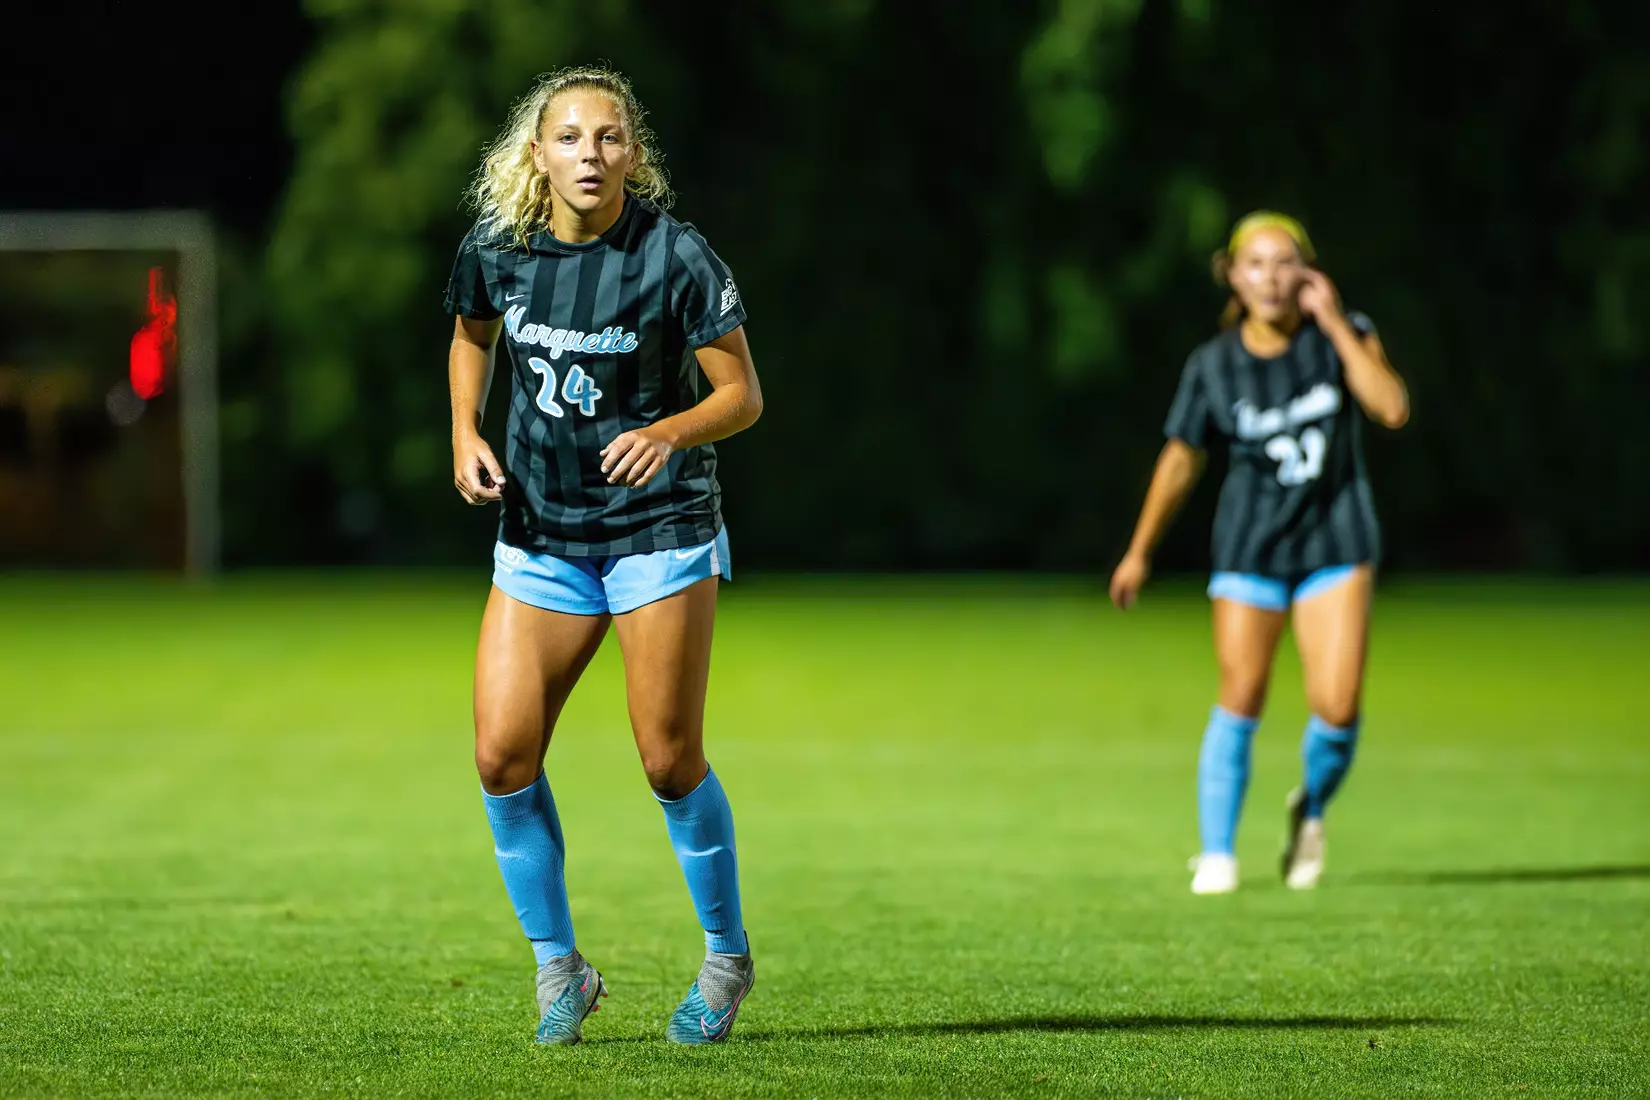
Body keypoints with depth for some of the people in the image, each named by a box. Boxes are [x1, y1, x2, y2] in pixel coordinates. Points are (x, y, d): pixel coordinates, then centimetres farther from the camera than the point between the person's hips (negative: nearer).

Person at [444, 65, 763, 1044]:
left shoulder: (676, 256, -15)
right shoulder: (497, 253, -3)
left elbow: (742, 393, -9)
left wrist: (667, 433, -27)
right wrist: (465, 434, 3)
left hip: (661, 530, -4)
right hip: (541, 535, 4)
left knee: (670, 759, -3)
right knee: (503, 753, -5)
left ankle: (727, 958, 19)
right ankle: (559, 967, 12)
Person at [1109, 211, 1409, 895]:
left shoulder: (1343, 335, -5)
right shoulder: (1213, 366, -5)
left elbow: (1392, 409, -22)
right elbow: (1182, 459, 7)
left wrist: (1335, 325, -22)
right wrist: (1140, 552, 12)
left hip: (1334, 543, 0)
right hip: (1250, 549, 0)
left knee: (1337, 706, -10)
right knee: (1240, 701, -8)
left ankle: (1312, 808, 21)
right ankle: (1216, 855, 4)